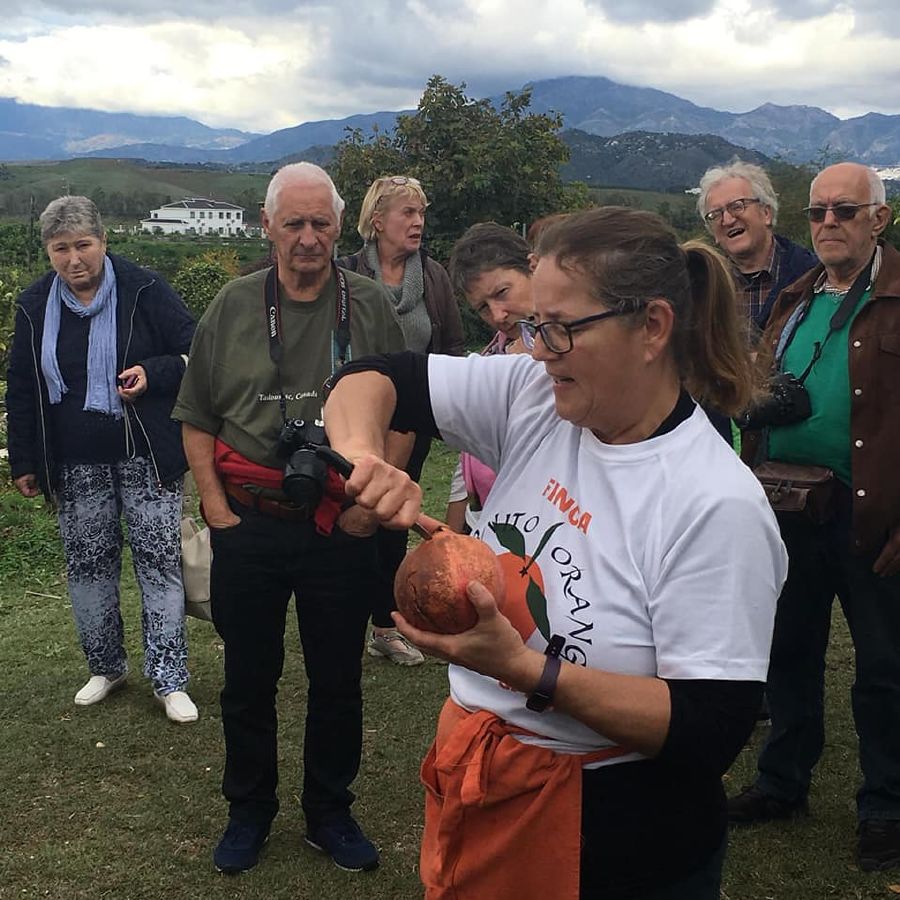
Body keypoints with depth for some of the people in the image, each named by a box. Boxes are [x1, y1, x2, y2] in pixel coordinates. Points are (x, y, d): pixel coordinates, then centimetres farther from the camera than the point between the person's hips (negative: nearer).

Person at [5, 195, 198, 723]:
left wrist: (152, 373, -22)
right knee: (88, 566, 11)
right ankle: (107, 668, 29)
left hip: (146, 458, -4)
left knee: (159, 563, -2)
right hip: (75, 465, 4)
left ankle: (170, 680, 7)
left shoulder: (144, 290, -7)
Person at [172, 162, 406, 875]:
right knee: (248, 677, 13)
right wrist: (216, 507, -1)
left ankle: (330, 811, 31)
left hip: (341, 529, 0)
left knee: (338, 680, 11)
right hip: (248, 527, 1)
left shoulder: (371, 307, -1)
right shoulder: (233, 307, 1)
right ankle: (249, 809, 33)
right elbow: (197, 417, 6)